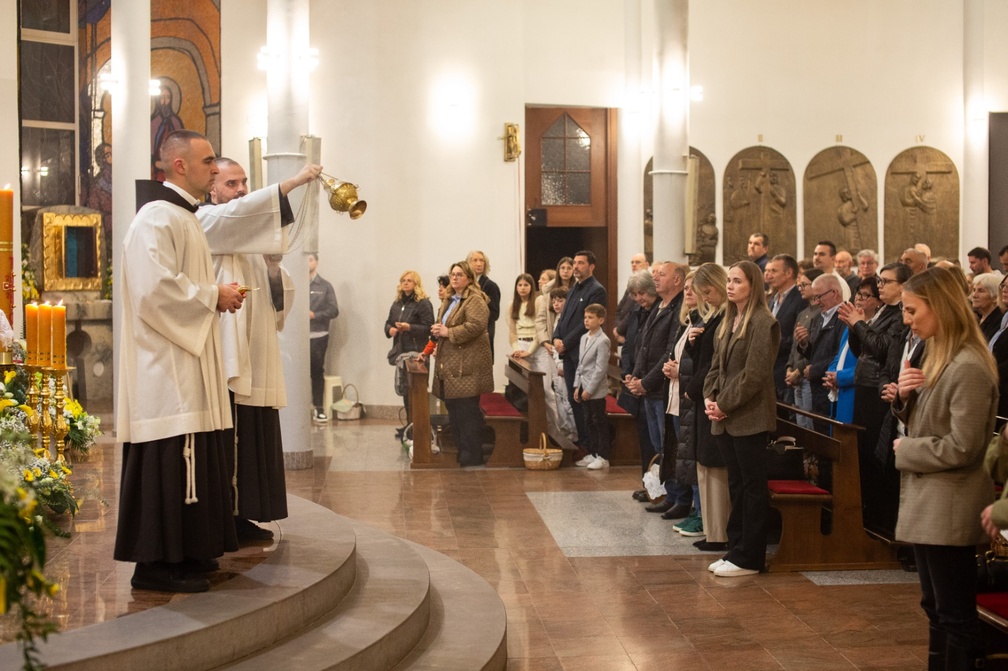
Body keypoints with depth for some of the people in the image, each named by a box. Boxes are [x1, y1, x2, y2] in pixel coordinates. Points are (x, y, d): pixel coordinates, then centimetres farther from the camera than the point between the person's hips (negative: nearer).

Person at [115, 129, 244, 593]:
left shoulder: (185, 219, 20)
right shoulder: (157, 219, -12)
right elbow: (155, 288, -24)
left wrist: (217, 294, 12)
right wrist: (213, 296, -14)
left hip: (189, 369, 11)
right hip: (166, 372, -11)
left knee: (192, 463, 12)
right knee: (168, 465, -8)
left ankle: (188, 551, 20)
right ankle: (157, 563, -2)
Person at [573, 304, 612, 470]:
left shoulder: (602, 341, -14)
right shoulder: (584, 338, 11)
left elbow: (600, 369, -17)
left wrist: (589, 390, -17)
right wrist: (577, 386, 10)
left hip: (596, 391, -8)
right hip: (584, 389, 8)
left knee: (600, 423, 0)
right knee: (589, 422, 13)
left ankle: (603, 457, 6)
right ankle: (593, 453, 21)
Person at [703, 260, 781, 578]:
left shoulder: (762, 323, -11)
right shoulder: (729, 321, 14)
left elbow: (754, 374, -17)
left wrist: (724, 404, -14)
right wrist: (709, 397, 2)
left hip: (750, 418, -8)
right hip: (727, 419, 8)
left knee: (752, 486, 0)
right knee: (736, 486, 13)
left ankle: (749, 558, 6)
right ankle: (735, 550, 20)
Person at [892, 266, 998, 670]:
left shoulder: (968, 368, -21)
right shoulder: (937, 356, 10)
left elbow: (962, 448, -23)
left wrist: (905, 450, -11)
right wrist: (905, 396, -3)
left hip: (949, 509, -10)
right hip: (927, 503, 10)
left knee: (956, 615, 1)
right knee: (935, 608, 19)